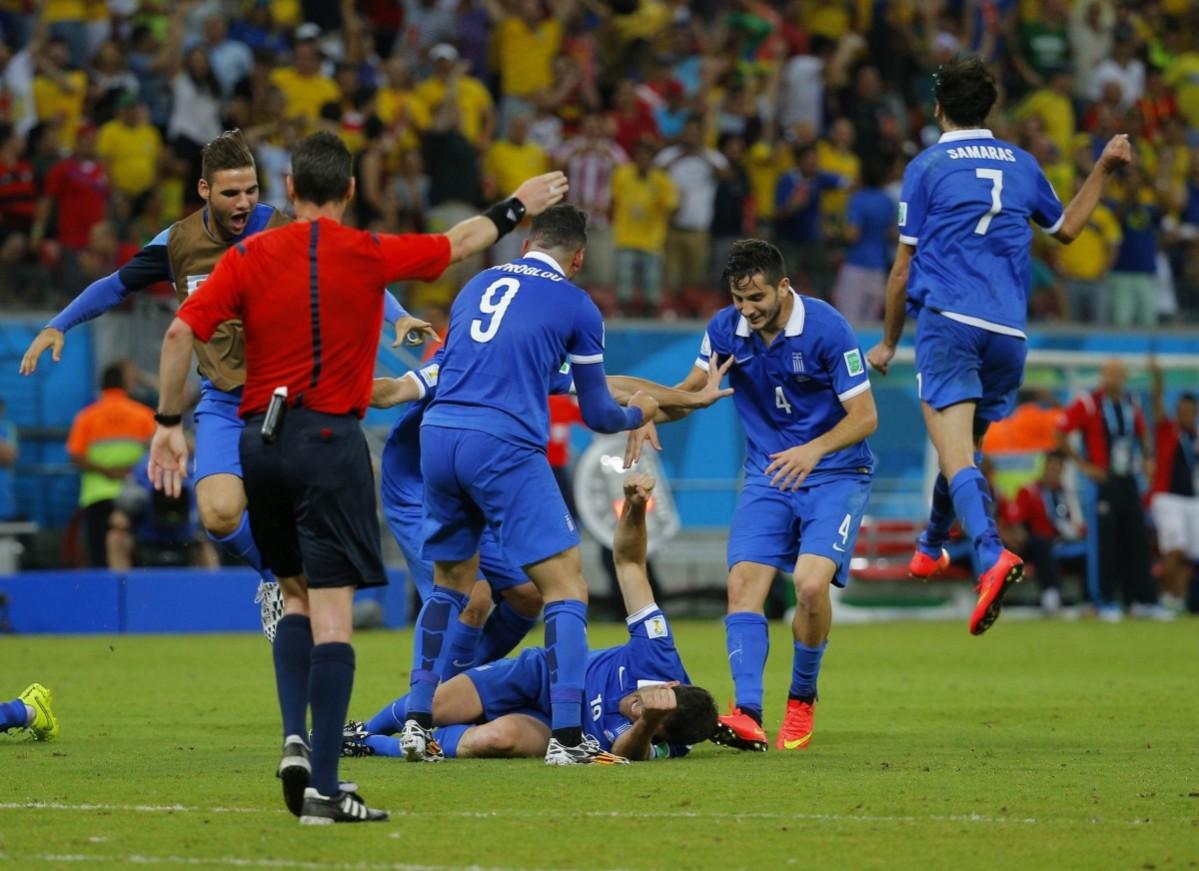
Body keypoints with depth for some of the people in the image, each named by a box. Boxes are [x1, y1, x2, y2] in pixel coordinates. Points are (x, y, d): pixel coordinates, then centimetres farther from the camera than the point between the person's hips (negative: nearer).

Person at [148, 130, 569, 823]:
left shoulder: (249, 256, 3)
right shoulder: (368, 254, -3)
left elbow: (182, 332, -4)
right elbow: (460, 243, 12)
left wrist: (171, 423, 4)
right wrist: (519, 205, 30)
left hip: (259, 441, 4)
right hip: (329, 441, -4)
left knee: (297, 596, 21)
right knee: (331, 611, -5)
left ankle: (295, 739, 3)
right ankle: (323, 787, -11)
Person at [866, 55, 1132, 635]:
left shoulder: (927, 167, 2)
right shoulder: (1021, 164, 14)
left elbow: (903, 267, 3)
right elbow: (1066, 229, 31)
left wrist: (889, 341, 14)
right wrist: (1104, 169, 41)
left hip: (947, 321, -5)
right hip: (1008, 333, 5)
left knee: (954, 450, -16)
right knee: (964, 447, 23)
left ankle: (991, 556, -38)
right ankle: (931, 549, 40)